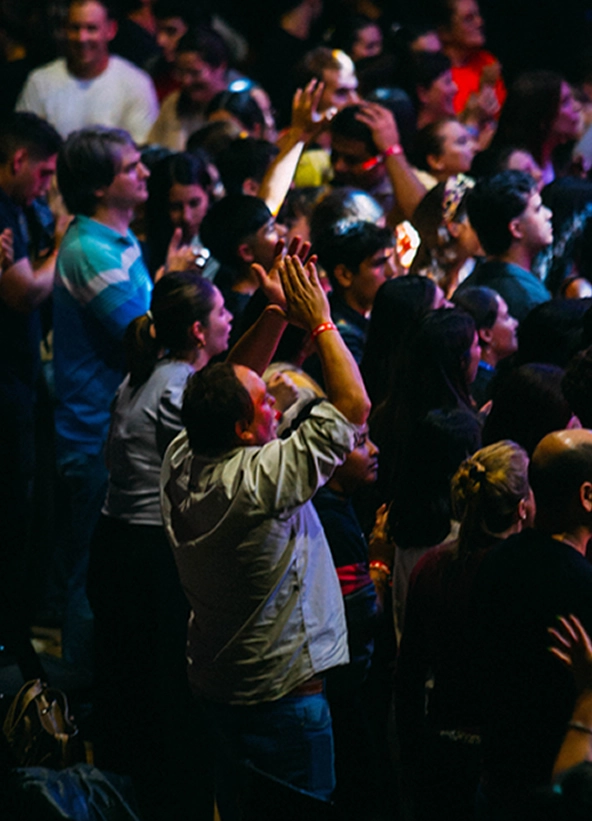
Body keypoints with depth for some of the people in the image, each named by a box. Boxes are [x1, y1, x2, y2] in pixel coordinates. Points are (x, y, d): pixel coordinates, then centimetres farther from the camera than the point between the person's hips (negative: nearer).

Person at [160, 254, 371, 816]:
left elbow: (228, 386, 12)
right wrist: (319, 322, -13)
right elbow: (354, 405, -23)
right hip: (281, 694, -8)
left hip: (212, 685, 8)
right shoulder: (261, 479, -28)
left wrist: (276, 315, 6)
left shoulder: (180, 463, -6)